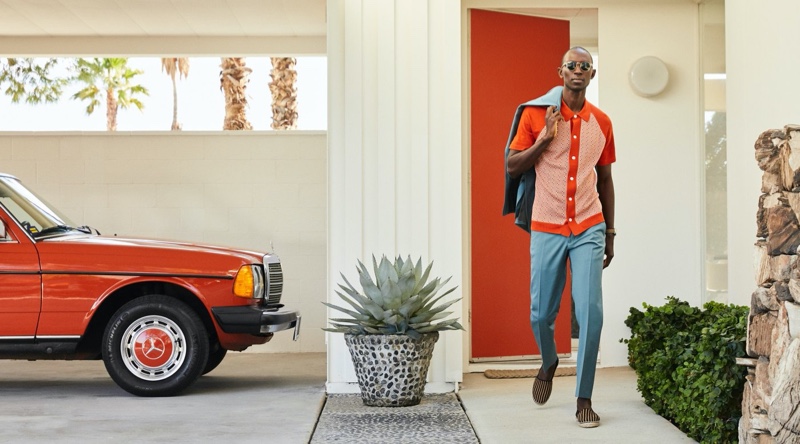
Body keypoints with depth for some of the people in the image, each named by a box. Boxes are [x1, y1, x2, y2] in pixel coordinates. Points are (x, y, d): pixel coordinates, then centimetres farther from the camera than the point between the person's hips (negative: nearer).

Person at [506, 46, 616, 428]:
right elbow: (512, 167, 0)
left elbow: (605, 179, 15)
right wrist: (544, 140, -14)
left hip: (588, 230, 1)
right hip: (547, 229, -1)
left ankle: (584, 399, 0)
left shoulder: (601, 122, 7)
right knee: (541, 314, 7)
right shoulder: (535, 114, -1)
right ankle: (549, 363, 40)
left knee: (591, 313, -10)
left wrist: (610, 232, 15)